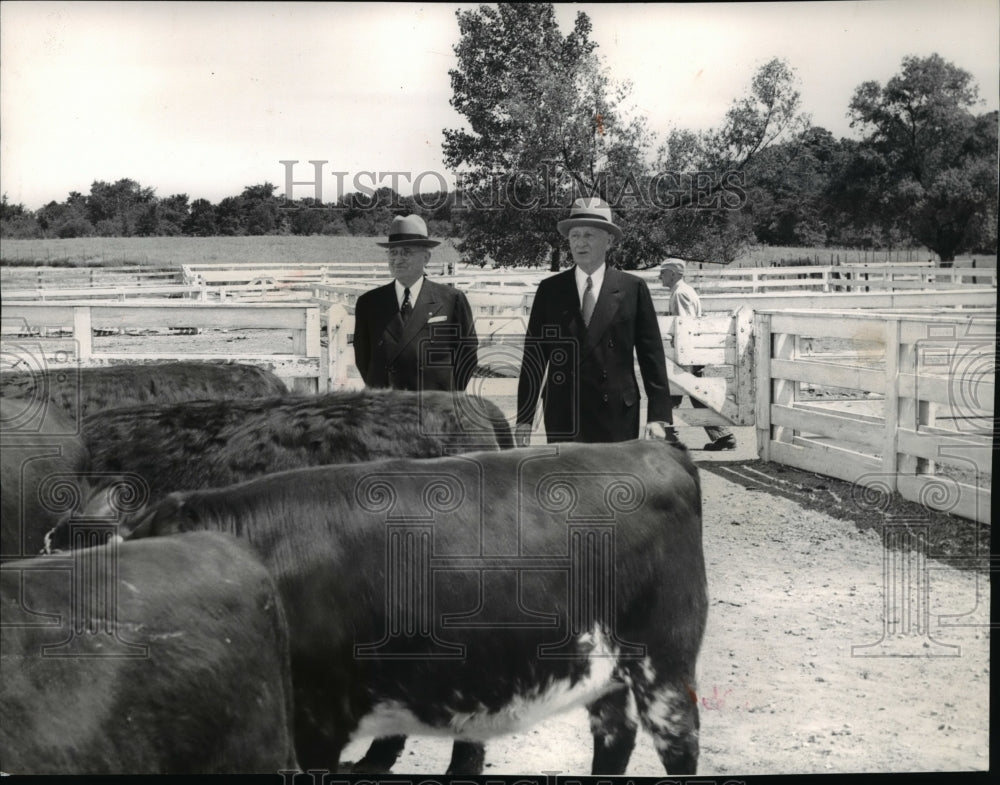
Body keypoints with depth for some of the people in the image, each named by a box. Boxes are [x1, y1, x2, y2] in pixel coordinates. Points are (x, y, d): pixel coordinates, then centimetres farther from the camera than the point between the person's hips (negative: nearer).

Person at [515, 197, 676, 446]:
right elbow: (534, 355, 6)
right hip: (563, 415, 1)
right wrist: (524, 418, 1)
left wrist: (659, 416, -5)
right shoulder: (550, 289, 7)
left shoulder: (633, 288, 4)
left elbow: (651, 355, 2)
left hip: (617, 416, -1)